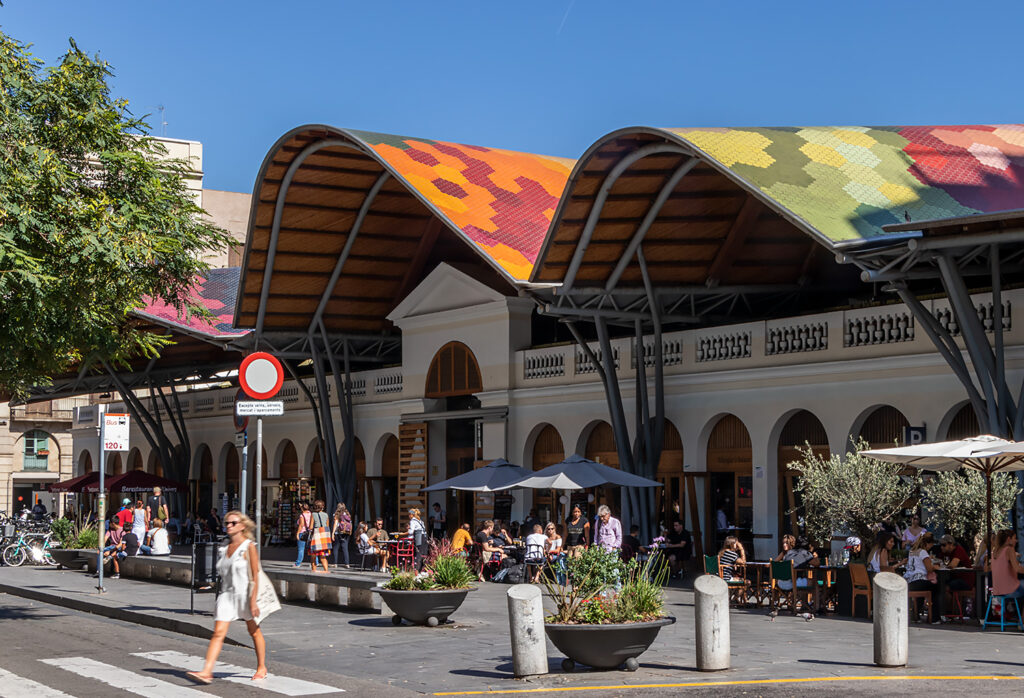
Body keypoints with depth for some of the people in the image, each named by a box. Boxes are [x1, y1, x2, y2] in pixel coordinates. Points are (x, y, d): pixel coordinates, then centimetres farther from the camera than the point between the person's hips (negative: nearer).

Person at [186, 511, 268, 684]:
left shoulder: (249, 547, -8)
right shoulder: (226, 548, 10)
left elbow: (255, 576, -11)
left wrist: (253, 601, -17)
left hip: (245, 594, -5)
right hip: (227, 594, 5)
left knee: (254, 632, 10)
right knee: (218, 633, -7)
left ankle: (262, 668, 25)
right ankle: (206, 672, -15)